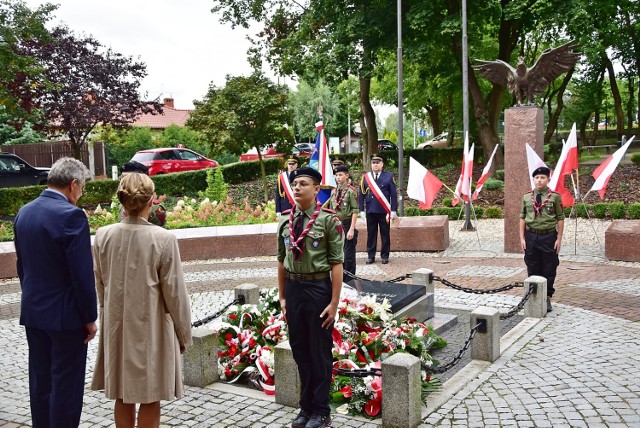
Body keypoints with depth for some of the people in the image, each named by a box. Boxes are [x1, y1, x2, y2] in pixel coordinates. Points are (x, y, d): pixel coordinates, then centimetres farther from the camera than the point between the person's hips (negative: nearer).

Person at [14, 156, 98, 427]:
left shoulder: (24, 213, 5)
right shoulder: (71, 215, -19)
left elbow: (21, 265, 12)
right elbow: (82, 273, -19)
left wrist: (32, 300, 20)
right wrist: (90, 318, -10)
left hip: (32, 313, 8)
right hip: (65, 314, -8)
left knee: (40, 381, 18)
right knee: (66, 385, 4)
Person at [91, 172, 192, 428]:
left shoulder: (103, 236, -5)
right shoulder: (163, 239, -17)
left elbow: (100, 286, 5)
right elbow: (174, 292, -12)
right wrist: (183, 333, 0)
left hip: (117, 327, 4)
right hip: (151, 328, -4)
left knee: (123, 397, 17)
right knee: (150, 399, 10)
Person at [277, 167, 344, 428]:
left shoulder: (328, 220, -11)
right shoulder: (285, 221, 5)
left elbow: (336, 263, -11)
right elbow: (281, 260, 11)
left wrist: (334, 303, -13)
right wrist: (282, 296, 9)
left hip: (318, 287, -5)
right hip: (293, 288, 5)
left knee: (320, 352, 7)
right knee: (299, 350, 16)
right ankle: (306, 407, 33)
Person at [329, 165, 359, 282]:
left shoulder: (351, 191, -10)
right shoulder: (333, 192, 9)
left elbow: (355, 211, -13)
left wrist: (351, 229, -18)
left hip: (347, 225, -6)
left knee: (349, 255, 1)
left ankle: (349, 280, 11)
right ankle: (340, 278, 26)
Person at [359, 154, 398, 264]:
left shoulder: (388, 176, 2)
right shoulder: (365, 177, 6)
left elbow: (393, 194, 0)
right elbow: (361, 194, 8)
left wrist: (393, 210, -5)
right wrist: (361, 210, 2)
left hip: (384, 211, -1)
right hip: (370, 211, 2)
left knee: (385, 234, 5)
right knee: (371, 234, 7)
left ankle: (385, 256, 14)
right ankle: (371, 256, 15)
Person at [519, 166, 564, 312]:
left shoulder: (555, 197, -3)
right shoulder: (527, 197, 5)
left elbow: (560, 219, -2)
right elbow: (522, 218, 6)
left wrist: (559, 239, -6)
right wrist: (522, 238, 1)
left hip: (549, 236, -2)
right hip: (531, 236, 2)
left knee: (549, 270, 6)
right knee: (533, 270, 9)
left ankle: (547, 298, 18)